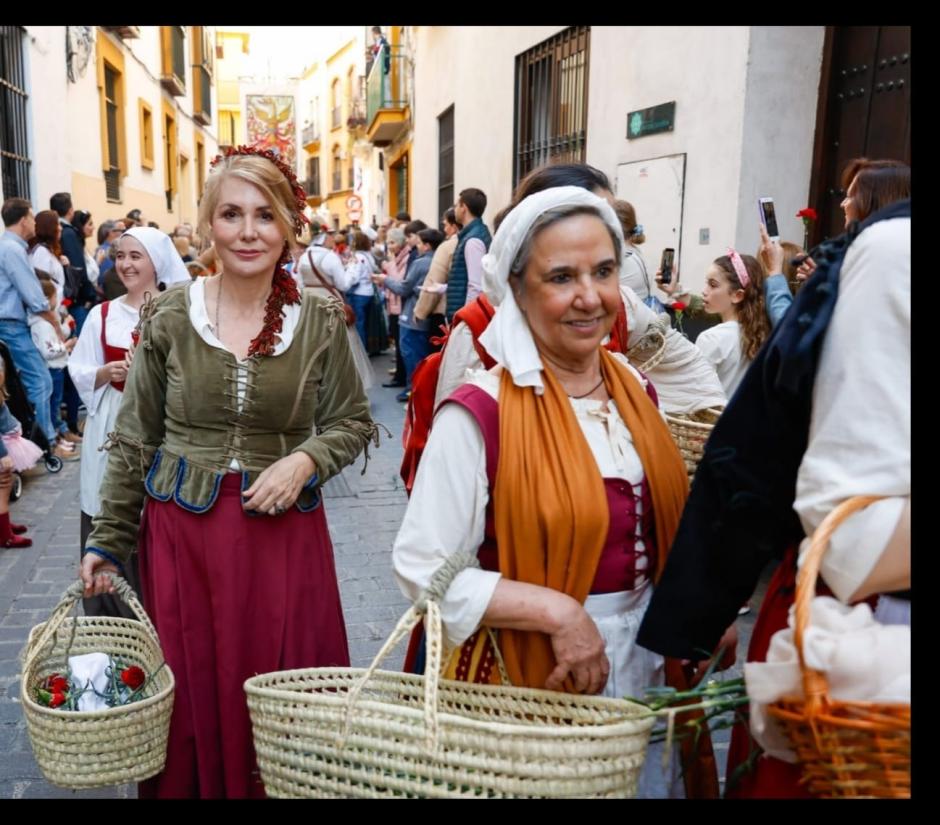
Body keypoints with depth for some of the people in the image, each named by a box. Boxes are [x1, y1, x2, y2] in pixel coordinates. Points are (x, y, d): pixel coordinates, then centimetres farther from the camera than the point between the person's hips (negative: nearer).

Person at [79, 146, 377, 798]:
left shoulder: (321, 321, -3)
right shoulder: (170, 316, -2)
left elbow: (354, 422, 5)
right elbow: (134, 440, 4)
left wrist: (306, 459, -14)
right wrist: (108, 542, 3)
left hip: (285, 531, 0)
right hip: (181, 530, 0)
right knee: (189, 699, 10)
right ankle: (189, 784, 35)